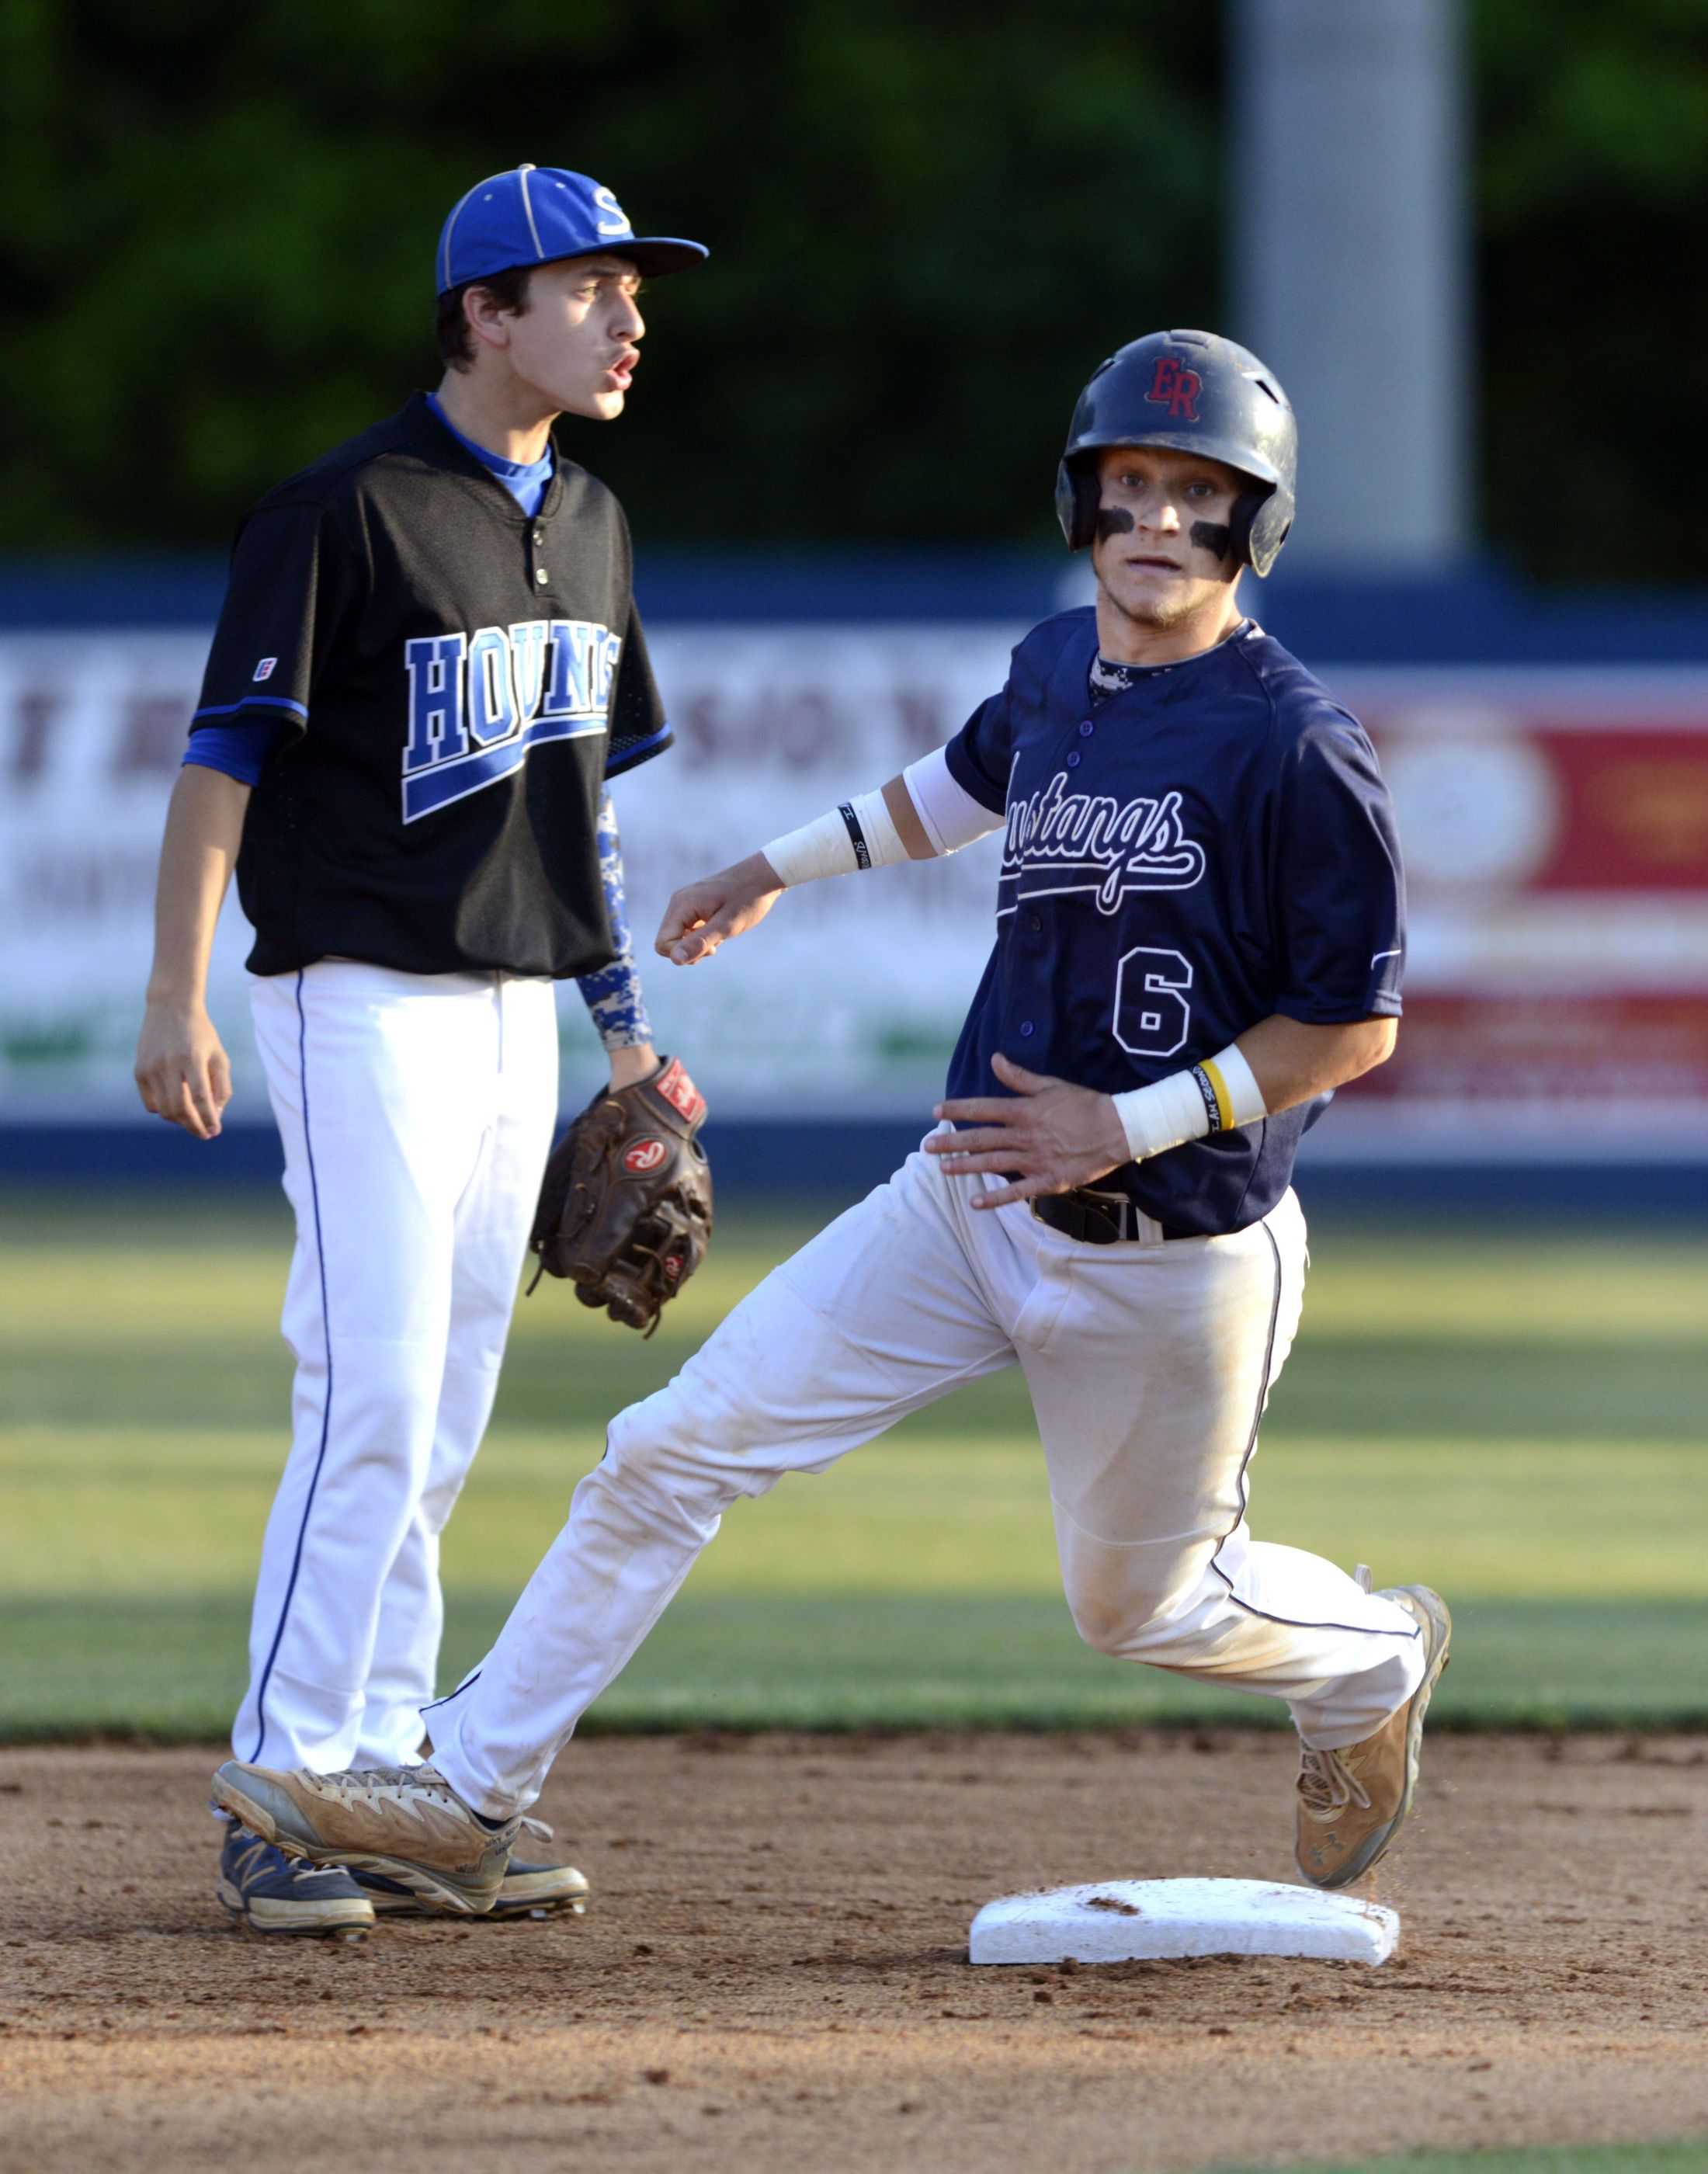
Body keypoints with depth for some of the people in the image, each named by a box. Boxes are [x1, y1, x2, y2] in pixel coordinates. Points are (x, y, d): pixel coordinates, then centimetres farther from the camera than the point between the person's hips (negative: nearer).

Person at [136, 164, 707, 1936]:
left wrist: (622, 1015, 18)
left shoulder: (586, 523, 13)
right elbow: (227, 749, -13)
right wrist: (175, 1000, -19)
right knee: (373, 1395, -13)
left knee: (437, 1428, 9)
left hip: (516, 1009, 8)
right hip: (365, 999, -8)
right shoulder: (348, 510, -11)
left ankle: (382, 1789, 13)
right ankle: (280, 1806, -9)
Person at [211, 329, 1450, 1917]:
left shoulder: (1292, 744, -18)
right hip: (970, 1199, 6)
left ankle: (1374, 1663, 45)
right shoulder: (1060, 668, 3)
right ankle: (468, 1798, 0)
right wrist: (778, 871, 35)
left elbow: (1359, 1022, -15)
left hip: (1173, 1257, -6)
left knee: (1141, 1603, 12)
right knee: (675, 1452, -5)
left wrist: (1134, 1123, -21)